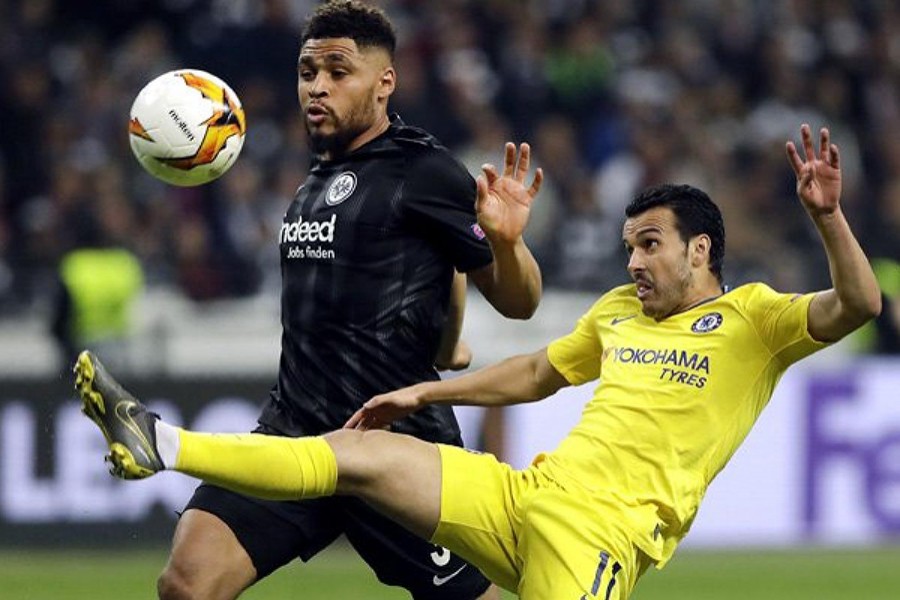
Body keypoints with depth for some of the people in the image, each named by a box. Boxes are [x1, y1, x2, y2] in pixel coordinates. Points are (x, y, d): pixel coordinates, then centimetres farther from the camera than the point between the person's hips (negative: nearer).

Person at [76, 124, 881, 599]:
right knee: (362, 455, 0)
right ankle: (158, 446, -2)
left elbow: (856, 307, -14)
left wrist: (826, 214, -29)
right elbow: (536, 373, 34)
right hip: (523, 497, 7)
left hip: (597, 534, -7)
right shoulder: (619, 311, 22)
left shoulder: (751, 321, 0)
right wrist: (425, 394, 30)